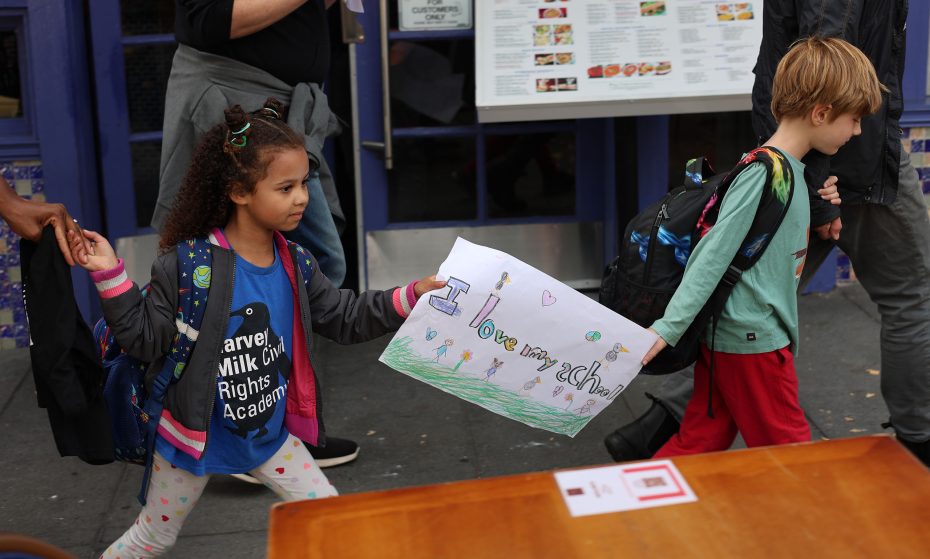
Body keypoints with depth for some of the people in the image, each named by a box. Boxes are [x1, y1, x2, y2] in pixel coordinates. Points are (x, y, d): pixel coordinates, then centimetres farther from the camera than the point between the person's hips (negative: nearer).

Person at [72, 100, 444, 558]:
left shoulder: (295, 265, -4)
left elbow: (345, 318, 5)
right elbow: (146, 338, -18)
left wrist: (411, 296, -4)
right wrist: (110, 276, -28)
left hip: (269, 431, 5)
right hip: (198, 433, -5)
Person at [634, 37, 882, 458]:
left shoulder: (790, 170, 11)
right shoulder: (768, 172, -19)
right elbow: (714, 253, -22)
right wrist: (668, 327, -23)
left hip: (727, 336, 9)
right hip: (753, 339, -9)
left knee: (701, 443, 14)